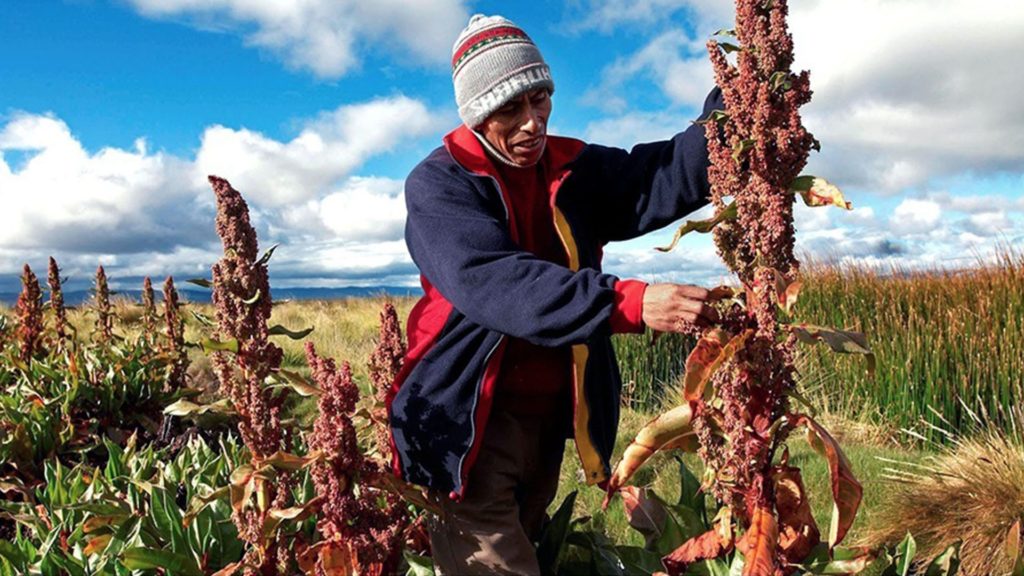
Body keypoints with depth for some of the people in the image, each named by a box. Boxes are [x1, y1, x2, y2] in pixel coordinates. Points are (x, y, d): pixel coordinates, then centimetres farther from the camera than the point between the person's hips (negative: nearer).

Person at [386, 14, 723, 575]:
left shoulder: (575, 170, 3)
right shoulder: (438, 185, -13)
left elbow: (669, 175, -12)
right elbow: (494, 282, -30)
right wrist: (630, 303, -40)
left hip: (550, 414, 6)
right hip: (471, 415, -5)